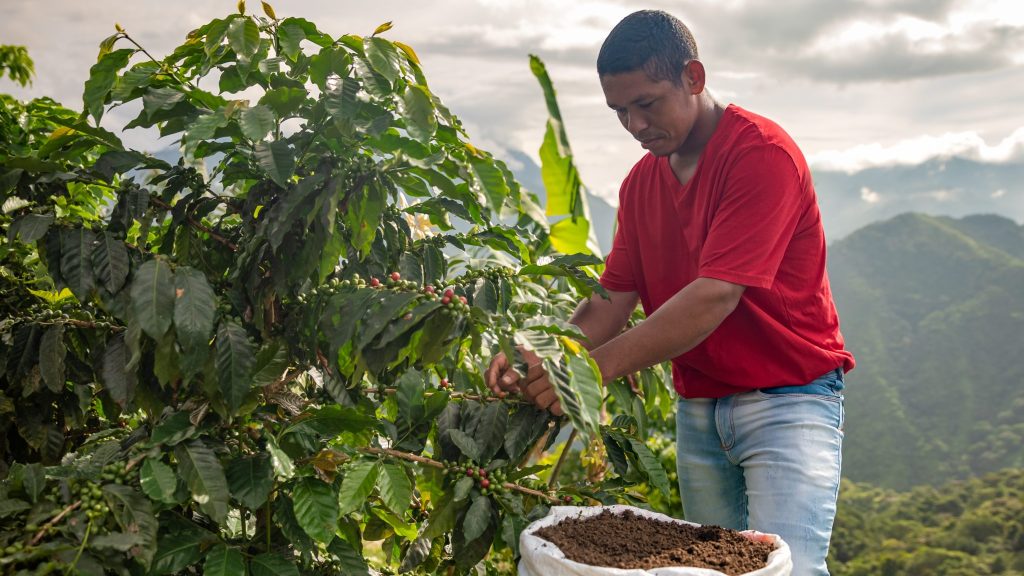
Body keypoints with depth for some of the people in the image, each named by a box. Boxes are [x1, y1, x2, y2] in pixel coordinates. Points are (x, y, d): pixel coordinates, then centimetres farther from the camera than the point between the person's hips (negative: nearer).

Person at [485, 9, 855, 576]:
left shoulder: (763, 152, -15)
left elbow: (715, 296, -24)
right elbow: (613, 298, 4)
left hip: (785, 399, -6)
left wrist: (598, 366, -27)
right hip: (697, 407, 6)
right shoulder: (640, 183, 9)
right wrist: (543, 356, -15)